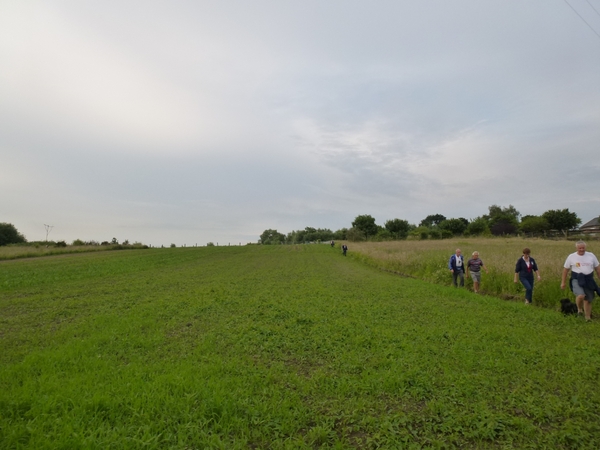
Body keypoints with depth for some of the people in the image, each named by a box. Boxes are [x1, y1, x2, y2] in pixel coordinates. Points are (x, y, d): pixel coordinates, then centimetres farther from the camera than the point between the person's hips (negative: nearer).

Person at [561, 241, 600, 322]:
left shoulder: (591, 256, 4)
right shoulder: (571, 257, -1)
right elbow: (565, 269, 5)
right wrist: (563, 282, 5)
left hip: (589, 280, 3)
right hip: (577, 280, -3)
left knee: (588, 300, 6)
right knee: (580, 296, -25)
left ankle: (588, 318, 23)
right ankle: (579, 308, 6)